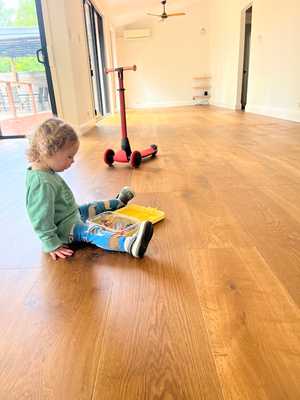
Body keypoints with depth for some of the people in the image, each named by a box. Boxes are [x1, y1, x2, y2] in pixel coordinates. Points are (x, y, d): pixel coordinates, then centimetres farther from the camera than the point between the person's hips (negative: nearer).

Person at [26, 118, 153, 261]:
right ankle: (130, 244, -50)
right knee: (92, 232, -30)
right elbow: (42, 219, -28)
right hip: (64, 227, -11)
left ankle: (118, 202, 48)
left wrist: (73, 209, 30)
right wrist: (52, 245, -25)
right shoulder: (41, 183, -30)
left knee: (93, 208, 24)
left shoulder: (45, 171, 3)